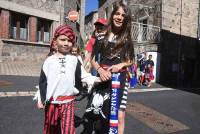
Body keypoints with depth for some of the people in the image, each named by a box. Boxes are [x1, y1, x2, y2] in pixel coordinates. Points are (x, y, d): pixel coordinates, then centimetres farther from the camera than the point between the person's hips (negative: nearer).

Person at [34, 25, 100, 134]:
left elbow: (84, 76, 2)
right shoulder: (49, 60, -3)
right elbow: (43, 81, 1)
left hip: (68, 102, -1)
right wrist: (41, 100, 2)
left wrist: (98, 79, -10)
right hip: (51, 102, 1)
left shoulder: (74, 60, -1)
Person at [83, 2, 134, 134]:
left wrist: (120, 65, -10)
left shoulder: (127, 39, 8)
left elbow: (130, 61, 11)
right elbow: (93, 59, 6)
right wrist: (100, 70, -14)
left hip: (120, 79, 0)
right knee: (97, 114, 2)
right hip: (103, 78, 0)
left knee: (119, 115, -3)